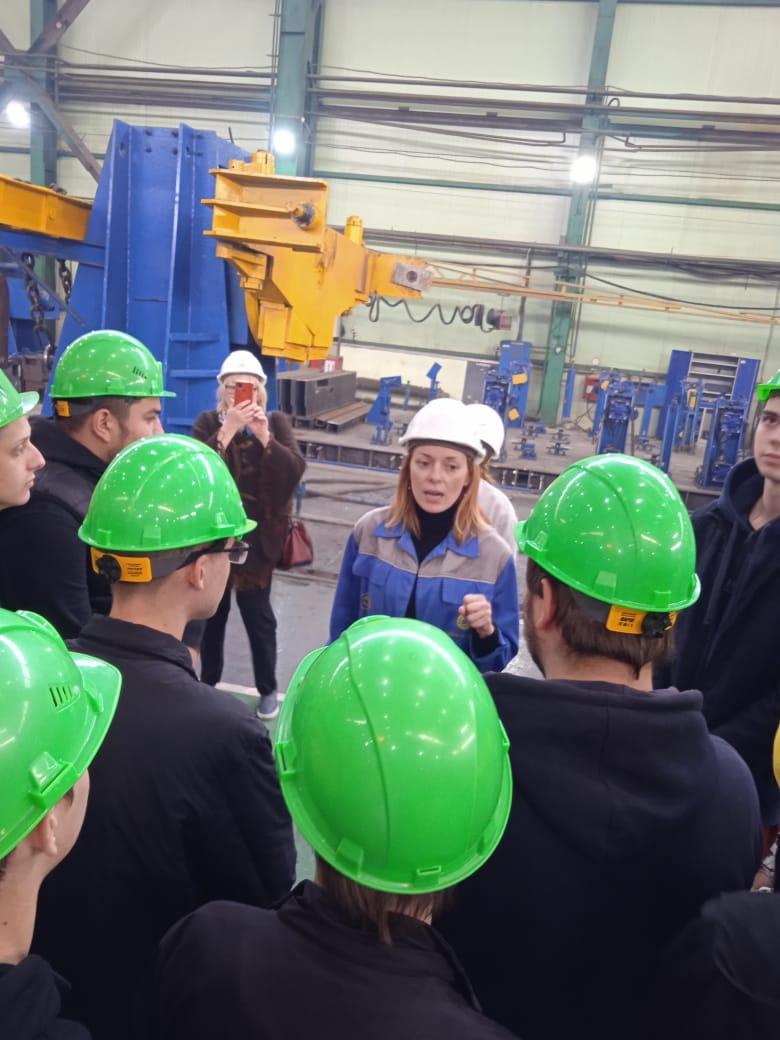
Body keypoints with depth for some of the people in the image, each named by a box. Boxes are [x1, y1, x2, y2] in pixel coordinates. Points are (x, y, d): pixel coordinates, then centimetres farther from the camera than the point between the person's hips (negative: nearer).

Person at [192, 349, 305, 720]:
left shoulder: (276, 422, -1)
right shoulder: (208, 422, -1)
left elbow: (295, 471, -15)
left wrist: (264, 436, -27)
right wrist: (228, 430, -27)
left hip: (258, 537, -1)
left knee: (259, 615, 1)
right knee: (212, 612, 14)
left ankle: (268, 690, 20)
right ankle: (208, 682, 33)